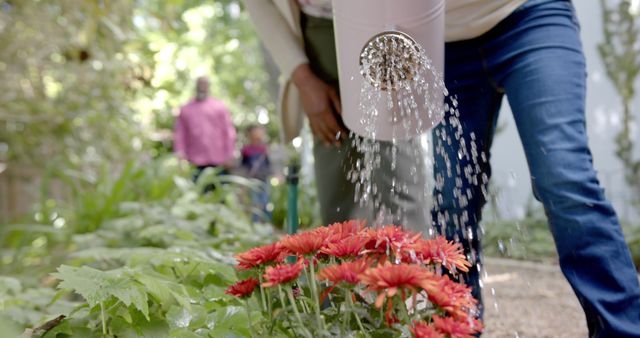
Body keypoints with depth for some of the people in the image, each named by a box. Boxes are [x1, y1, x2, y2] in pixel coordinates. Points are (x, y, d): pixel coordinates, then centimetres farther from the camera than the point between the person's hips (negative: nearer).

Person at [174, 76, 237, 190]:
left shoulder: (220, 107, 9)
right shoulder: (185, 109, 12)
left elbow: (229, 132, 6)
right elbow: (179, 134, 9)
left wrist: (229, 156, 0)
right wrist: (181, 155, -2)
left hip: (219, 163, 0)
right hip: (197, 163, 0)